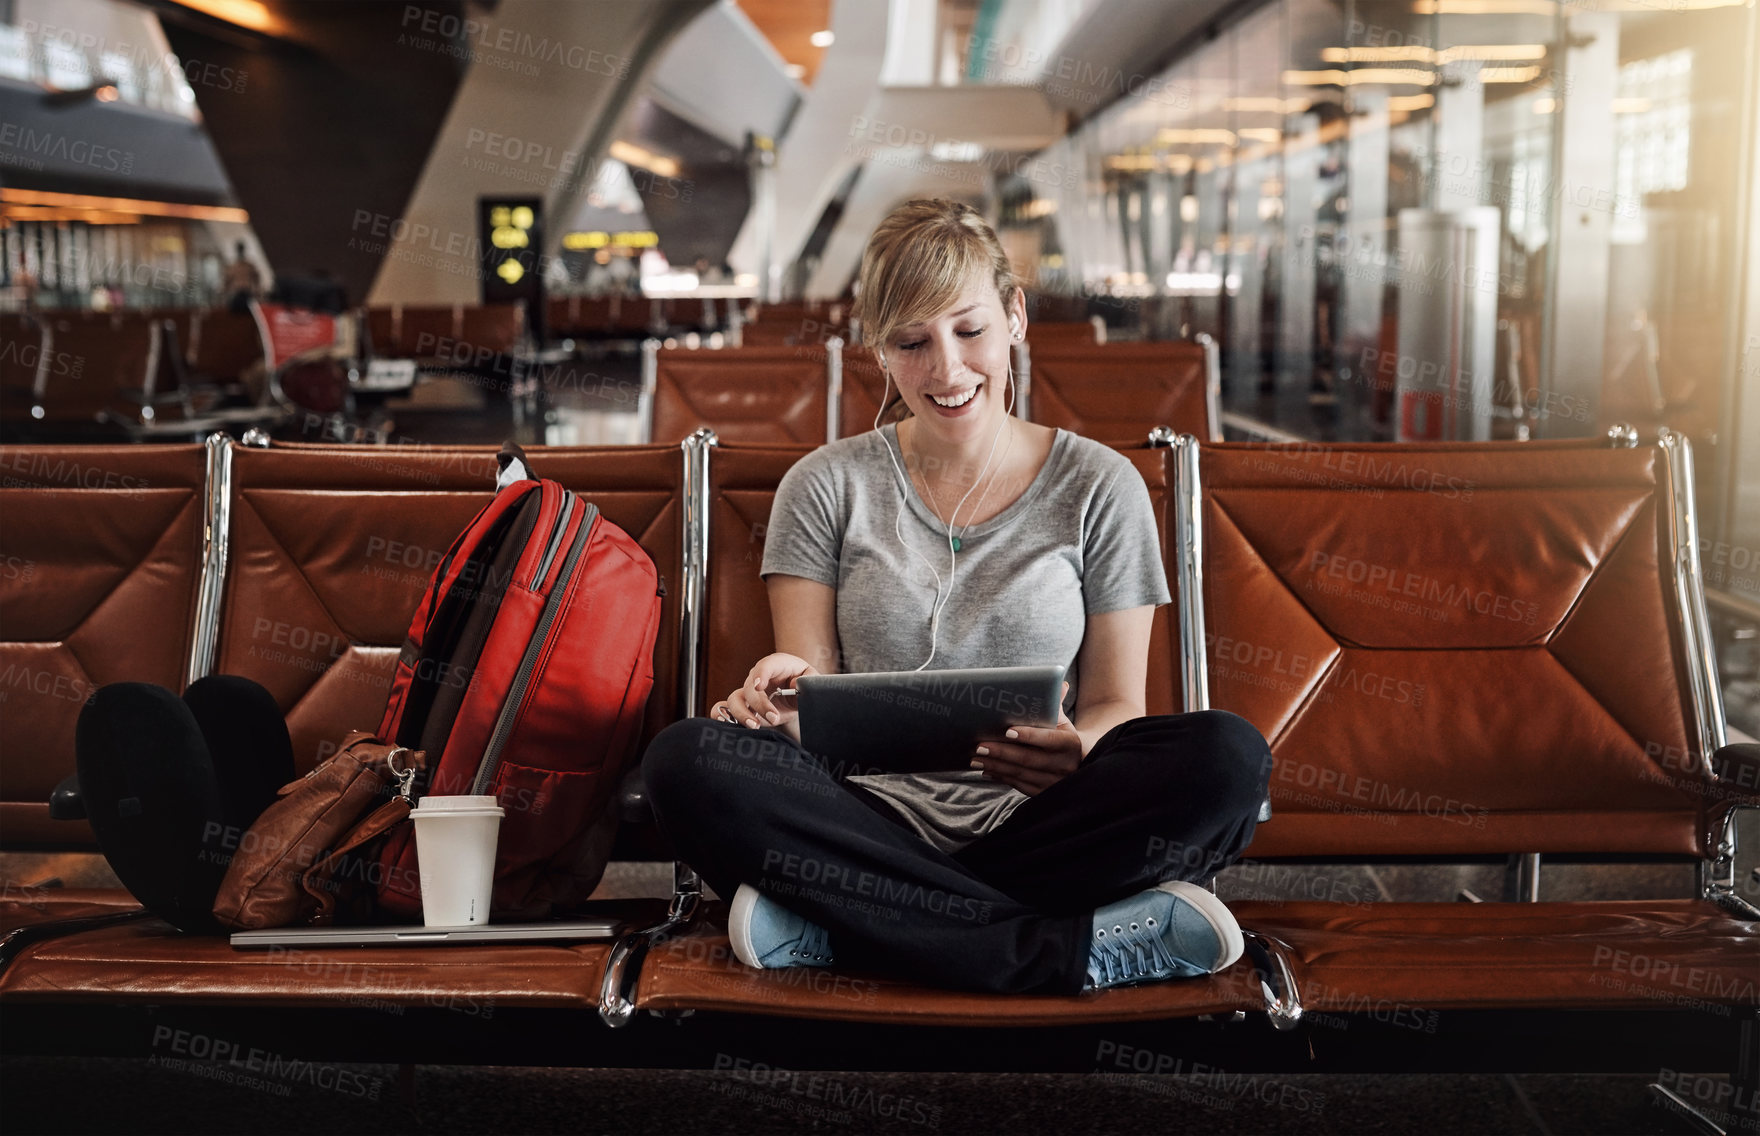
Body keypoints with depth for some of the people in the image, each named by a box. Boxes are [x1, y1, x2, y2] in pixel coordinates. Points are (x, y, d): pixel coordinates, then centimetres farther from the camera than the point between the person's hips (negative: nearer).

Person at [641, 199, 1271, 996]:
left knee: (1229, 757, -29)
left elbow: (1116, 701, 8)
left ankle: (831, 922, -27)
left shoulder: (1098, 488, 9)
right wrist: (784, 694, -21)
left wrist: (1078, 752, -17)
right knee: (686, 760, -29)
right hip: (875, 821, 0)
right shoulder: (826, 487, 11)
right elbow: (810, 678, 5)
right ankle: (1080, 947, -32)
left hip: (1032, 824, 0)